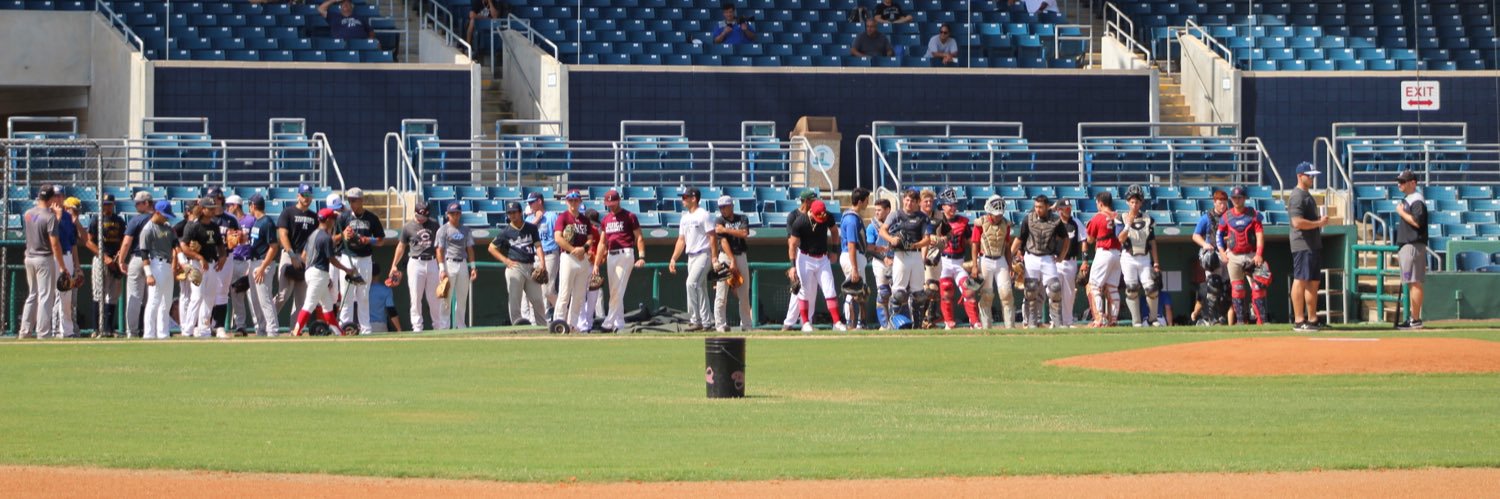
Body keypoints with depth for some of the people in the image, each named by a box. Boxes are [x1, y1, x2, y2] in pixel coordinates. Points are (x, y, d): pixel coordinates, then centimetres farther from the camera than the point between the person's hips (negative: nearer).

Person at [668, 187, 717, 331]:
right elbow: (681, 240, 19)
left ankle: (695, 320, -19)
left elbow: (712, 237, -13)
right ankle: (706, 322, 12)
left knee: (691, 283, -19)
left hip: (702, 254, -9)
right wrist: (673, 259, 12)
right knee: (700, 288, 9)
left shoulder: (704, 215, -9)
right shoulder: (685, 218, 16)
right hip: (691, 257, 9)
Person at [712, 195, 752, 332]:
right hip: (725, 257, -3)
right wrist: (732, 261, -19)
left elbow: (744, 233, -11)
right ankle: (720, 325, -4)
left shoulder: (742, 219, 8)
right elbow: (723, 240, -10)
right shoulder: (719, 221, 0)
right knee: (721, 294, -7)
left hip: (741, 257, 3)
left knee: (744, 294, 5)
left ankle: (746, 325, 11)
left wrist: (726, 230, -13)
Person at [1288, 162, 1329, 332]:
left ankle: (1312, 319, 17)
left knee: (1314, 282, 12)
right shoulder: (1297, 196, -12)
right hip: (1303, 246, -11)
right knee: (1300, 281, -10)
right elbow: (1297, 222, -22)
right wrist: (1319, 223, -16)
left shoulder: (1308, 195, 20)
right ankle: (1299, 321, -11)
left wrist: (1320, 221, 12)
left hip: (1314, 245, 11)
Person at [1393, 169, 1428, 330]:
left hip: (1414, 246, -10)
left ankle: (1415, 319, -14)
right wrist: (1400, 250, 22)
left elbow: (1417, 222, -24)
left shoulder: (1417, 201, -10)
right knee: (1411, 283, 10)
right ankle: (1412, 317, 12)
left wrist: (1401, 212, -12)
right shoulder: (1407, 200, 20)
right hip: (1406, 246, 10)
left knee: (1415, 282, -11)